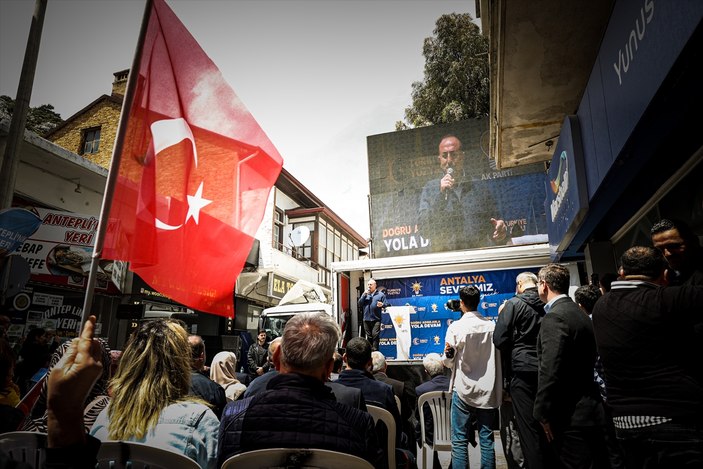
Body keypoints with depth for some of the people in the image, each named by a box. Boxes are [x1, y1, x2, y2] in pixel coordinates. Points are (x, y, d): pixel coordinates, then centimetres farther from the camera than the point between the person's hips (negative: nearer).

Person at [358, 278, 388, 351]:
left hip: (376, 319, -4)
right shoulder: (365, 294, 16)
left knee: (375, 335, -12)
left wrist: (382, 305, -22)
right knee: (369, 336, 9)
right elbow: (360, 304, 6)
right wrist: (364, 295, -4)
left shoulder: (381, 294, 5)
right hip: (366, 319, 4)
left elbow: (386, 305, 0)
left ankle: (375, 350, -9)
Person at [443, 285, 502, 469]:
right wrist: (501, 390, 12)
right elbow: (499, 359, 4)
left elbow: (448, 362, -6)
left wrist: (447, 354, 9)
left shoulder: (455, 327, -10)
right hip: (488, 391, 3)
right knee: (487, 440, 11)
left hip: (464, 390, -3)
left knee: (459, 441, 5)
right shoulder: (492, 326, -2)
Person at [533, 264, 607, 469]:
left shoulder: (554, 317, -18)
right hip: (590, 410, 9)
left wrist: (543, 413, -16)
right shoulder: (579, 313, 11)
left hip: (571, 416, -9)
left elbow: (549, 371, -24)